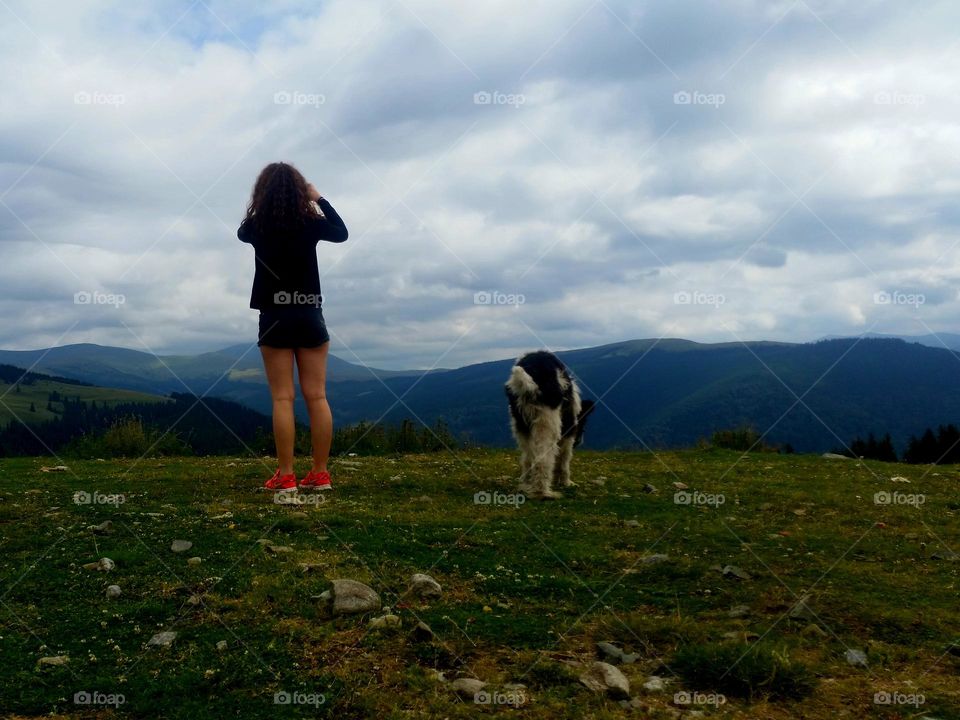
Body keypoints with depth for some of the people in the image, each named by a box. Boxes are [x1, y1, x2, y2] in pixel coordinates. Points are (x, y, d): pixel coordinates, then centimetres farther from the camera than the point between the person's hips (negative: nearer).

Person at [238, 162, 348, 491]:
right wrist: (319, 199, 24)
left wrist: (264, 206, 25)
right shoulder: (310, 222, -3)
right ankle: (320, 474, 5)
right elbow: (341, 232, 19)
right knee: (317, 396, 3)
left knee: (282, 398, 0)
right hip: (310, 316, 1)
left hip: (275, 317, -1)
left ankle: (285, 475, -1)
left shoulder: (257, 226, -4)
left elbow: (241, 232, 22)